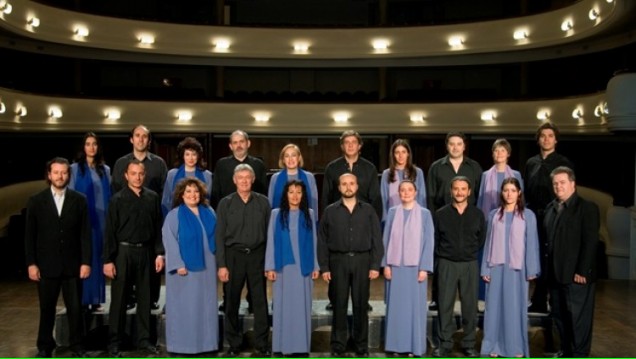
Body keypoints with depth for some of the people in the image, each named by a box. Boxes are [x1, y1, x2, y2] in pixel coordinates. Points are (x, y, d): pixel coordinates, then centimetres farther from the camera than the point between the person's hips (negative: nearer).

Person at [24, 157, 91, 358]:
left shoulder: (79, 200, 3)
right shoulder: (36, 201, 3)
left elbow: (85, 234, 1)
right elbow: (30, 235, 2)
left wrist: (86, 262, -5)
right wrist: (31, 263, -5)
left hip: (72, 265, 0)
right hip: (46, 265, 0)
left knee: (75, 308, 4)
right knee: (47, 309, 9)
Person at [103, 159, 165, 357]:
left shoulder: (153, 197, 3)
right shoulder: (117, 199, -4)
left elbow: (158, 227, 6)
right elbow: (110, 231, -4)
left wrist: (159, 253, 1)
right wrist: (108, 260, -8)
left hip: (145, 252, 3)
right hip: (123, 252, -2)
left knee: (145, 297, 10)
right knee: (119, 299, 4)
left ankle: (144, 338, 21)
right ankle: (114, 342, 14)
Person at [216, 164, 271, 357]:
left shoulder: (263, 202, 4)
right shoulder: (225, 203, 2)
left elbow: (269, 232, 4)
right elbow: (220, 236, 1)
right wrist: (221, 265, -5)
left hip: (257, 255, 0)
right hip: (233, 255, 0)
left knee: (260, 302, 2)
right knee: (232, 302, 6)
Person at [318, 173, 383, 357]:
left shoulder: (368, 210, 6)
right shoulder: (330, 211, 5)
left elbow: (377, 239, 4)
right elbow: (322, 241, 4)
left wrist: (375, 265, -4)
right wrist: (324, 267, -2)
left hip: (362, 260, 0)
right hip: (338, 261, 0)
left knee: (361, 304, 5)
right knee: (339, 304, 3)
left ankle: (362, 345, 14)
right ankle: (337, 345, 12)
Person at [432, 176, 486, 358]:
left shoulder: (477, 214, 3)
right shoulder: (441, 214, 0)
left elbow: (482, 239, 11)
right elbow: (434, 240, 7)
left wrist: (471, 253, 10)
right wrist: (442, 255, 8)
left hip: (470, 264, 1)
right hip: (447, 264, -1)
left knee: (470, 305, 5)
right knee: (445, 305, 1)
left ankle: (469, 344, 16)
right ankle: (444, 343, 11)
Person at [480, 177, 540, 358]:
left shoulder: (528, 215, 0)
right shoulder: (494, 215, 7)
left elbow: (531, 243, -1)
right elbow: (488, 242, 7)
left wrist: (531, 270, -5)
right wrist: (485, 269, 2)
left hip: (517, 268, -2)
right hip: (496, 267, 2)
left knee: (515, 307, 3)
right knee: (495, 306, 5)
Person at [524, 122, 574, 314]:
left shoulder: (564, 163, -1)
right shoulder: (531, 163, 12)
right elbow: (526, 191, 13)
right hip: (534, 217, 4)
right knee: (538, 260, 9)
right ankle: (539, 302, 18)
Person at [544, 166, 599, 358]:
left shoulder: (587, 207, -7)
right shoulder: (551, 208, 13)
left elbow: (590, 242, -13)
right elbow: (548, 239, 12)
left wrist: (582, 271, -17)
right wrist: (548, 268, 6)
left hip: (577, 274, -7)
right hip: (555, 274, 7)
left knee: (579, 316, 0)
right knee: (559, 314, 12)